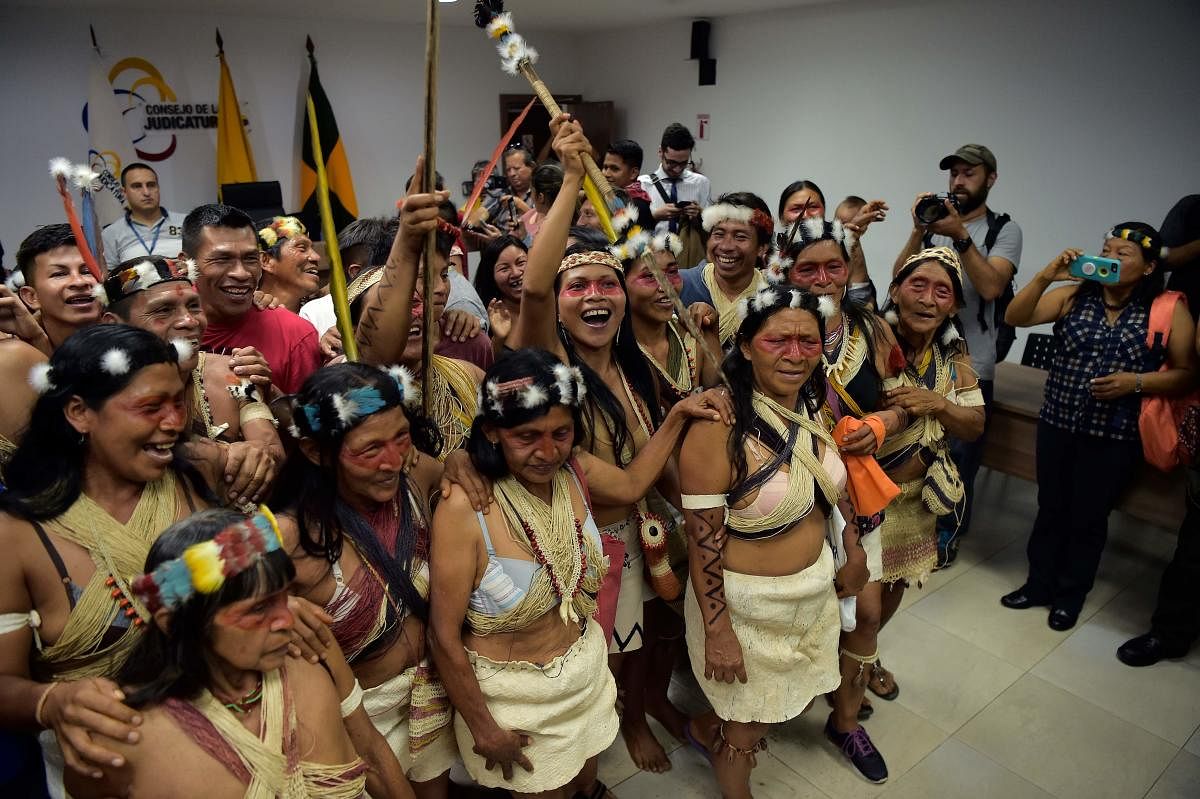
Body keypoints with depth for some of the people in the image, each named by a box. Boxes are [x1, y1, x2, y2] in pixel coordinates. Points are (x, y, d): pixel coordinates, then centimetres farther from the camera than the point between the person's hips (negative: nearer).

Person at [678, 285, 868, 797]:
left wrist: (853, 548, 15)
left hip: (814, 590, 7)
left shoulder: (812, 406, -4)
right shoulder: (718, 429, -27)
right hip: (747, 602, -7)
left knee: (795, 698, 26)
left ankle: (708, 730, 53)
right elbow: (702, 543, -23)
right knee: (747, 728, 16)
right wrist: (717, 633, -19)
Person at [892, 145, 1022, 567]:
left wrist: (960, 235, -24)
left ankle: (948, 531, 25)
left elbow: (991, 287, -18)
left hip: (970, 364, -3)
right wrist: (918, 232, -17)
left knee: (959, 453, 6)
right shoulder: (934, 222, 7)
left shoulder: (1004, 229, -2)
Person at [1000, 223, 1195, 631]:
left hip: (1115, 436, -2)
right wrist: (1046, 275, -21)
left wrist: (1136, 381, -19)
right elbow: (1015, 318, -9)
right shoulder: (1074, 295, -1)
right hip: (1057, 424, 2)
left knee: (1088, 517, 11)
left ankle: (1071, 595, 31)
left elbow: (1186, 373, -3)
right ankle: (1039, 583, 33)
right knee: (1050, 508, 15)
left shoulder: (1169, 310, -6)